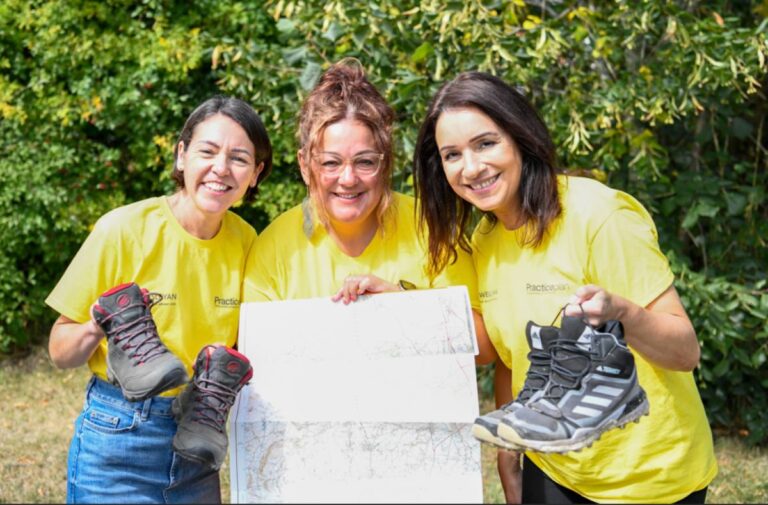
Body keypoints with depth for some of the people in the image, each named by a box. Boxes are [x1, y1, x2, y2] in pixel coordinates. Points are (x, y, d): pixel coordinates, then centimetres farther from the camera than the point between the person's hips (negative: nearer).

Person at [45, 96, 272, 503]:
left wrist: (226, 363, -10)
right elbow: (60, 353, -8)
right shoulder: (123, 229, -14)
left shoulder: (245, 241, -3)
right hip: (118, 443, -4)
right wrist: (98, 327, -27)